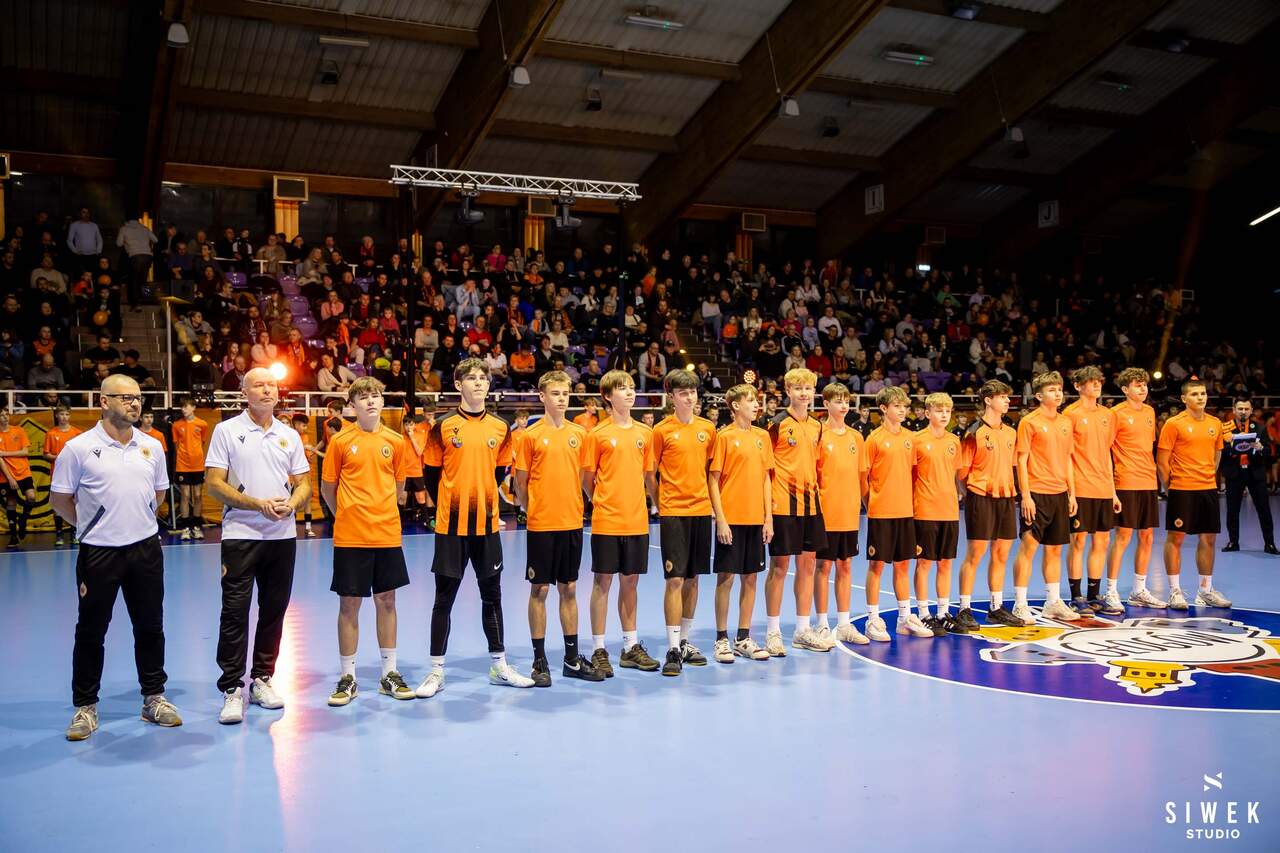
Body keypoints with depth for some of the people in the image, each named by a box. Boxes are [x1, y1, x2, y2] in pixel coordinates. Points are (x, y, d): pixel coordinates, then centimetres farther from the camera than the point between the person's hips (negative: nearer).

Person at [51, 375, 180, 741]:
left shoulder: (151, 446, 5)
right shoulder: (79, 448, -8)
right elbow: (59, 500, -1)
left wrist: (135, 518, 12)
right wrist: (91, 525, 4)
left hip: (145, 548, 4)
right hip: (98, 552, -3)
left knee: (150, 628, 10)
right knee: (91, 632, 6)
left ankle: (154, 698, 23)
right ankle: (85, 707, 19)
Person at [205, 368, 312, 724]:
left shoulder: (290, 435, 11)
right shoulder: (227, 431, 0)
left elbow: (304, 484, 11)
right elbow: (214, 484, -5)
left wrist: (291, 504, -11)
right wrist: (257, 504, -16)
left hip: (283, 535, 4)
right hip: (240, 535, -4)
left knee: (274, 611, 9)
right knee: (235, 612, -5)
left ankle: (262, 679, 22)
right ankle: (232, 688, 3)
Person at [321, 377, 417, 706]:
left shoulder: (396, 442, 4)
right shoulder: (340, 441, -2)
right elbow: (327, 488, 5)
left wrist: (381, 514, 10)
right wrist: (347, 517, 7)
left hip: (387, 534, 2)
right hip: (350, 537, -2)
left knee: (386, 601, 9)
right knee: (349, 604, 3)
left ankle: (390, 674, 20)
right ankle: (347, 678, 15)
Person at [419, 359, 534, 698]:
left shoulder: (500, 428, 5)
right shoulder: (443, 427, -4)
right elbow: (432, 475, 1)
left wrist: (489, 506, 7)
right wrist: (449, 508, 1)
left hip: (487, 524, 3)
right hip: (451, 525, -3)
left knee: (492, 595, 12)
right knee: (444, 599, 3)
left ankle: (499, 666, 24)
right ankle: (437, 671, 14)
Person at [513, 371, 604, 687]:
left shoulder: (579, 434, 7)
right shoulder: (530, 435, -4)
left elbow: (583, 476, 13)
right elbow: (521, 483, 0)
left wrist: (575, 507, 6)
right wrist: (531, 510, 0)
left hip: (572, 523, 4)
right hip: (541, 526, -4)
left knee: (569, 589, 11)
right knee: (539, 590, 3)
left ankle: (572, 659, 20)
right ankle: (540, 661, 13)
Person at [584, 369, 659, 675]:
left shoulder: (645, 433, 8)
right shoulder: (598, 434, -4)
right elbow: (587, 480, 0)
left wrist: (633, 501, 9)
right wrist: (602, 503, 0)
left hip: (637, 521, 4)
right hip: (607, 521, -4)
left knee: (630, 581, 12)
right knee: (603, 581, 2)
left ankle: (631, 647, 22)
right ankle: (599, 650, 10)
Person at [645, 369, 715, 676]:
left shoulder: (708, 428, 9)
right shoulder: (662, 430, -3)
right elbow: (649, 474, 2)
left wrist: (712, 501, 10)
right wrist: (661, 505, 3)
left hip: (701, 511, 4)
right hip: (673, 513, -4)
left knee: (692, 578, 11)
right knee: (675, 579, -7)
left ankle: (685, 641, 23)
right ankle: (673, 649, -2)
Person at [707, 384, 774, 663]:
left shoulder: (762, 436, 10)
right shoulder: (725, 436, -5)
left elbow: (766, 479, 12)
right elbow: (713, 480, -7)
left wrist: (768, 518, 6)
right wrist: (721, 520, -12)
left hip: (756, 520, 5)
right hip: (731, 519, -5)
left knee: (750, 578, 9)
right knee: (726, 578, 0)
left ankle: (743, 639, 19)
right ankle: (722, 640, 11)